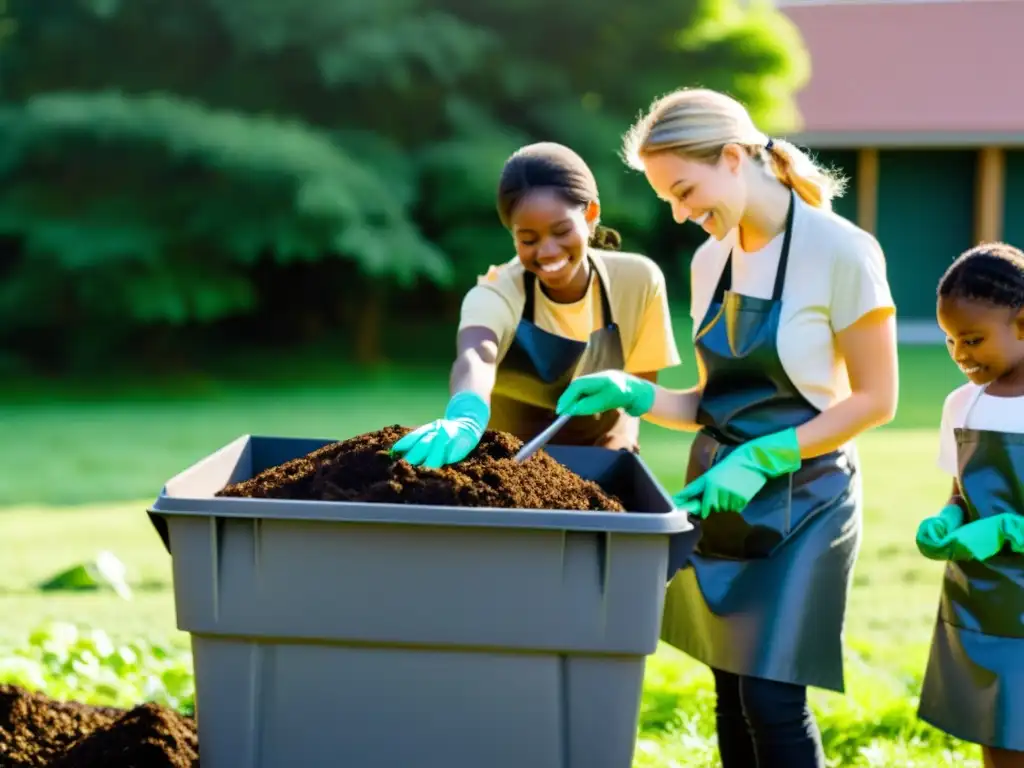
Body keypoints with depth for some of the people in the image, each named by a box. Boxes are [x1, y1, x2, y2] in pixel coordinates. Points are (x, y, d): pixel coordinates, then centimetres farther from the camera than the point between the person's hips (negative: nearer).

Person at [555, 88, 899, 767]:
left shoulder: (840, 252, -14)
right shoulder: (710, 262, 6)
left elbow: (875, 399, -12)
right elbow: (717, 402, 12)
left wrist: (761, 458, -19)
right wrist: (635, 396, -7)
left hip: (800, 500, -6)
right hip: (720, 499, 6)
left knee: (772, 700, -10)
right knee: (732, 696, 8)